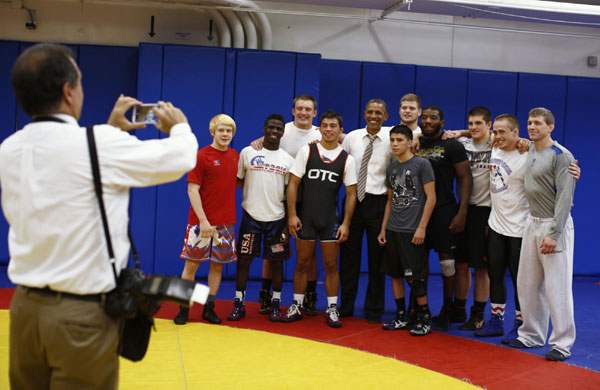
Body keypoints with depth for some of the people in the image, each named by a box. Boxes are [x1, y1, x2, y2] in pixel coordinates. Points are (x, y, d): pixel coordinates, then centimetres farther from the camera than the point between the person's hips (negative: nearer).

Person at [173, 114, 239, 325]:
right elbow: (192, 190, -12)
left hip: (225, 222, 5)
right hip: (201, 222, -5)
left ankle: (209, 308, 20)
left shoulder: (235, 156, 9)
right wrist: (203, 220, -18)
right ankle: (183, 309, 12)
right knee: (191, 264, 1)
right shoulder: (201, 156, -8)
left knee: (217, 265, 9)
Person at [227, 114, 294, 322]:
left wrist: (288, 224, 0)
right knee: (243, 258, 1)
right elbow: (238, 181, 10)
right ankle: (239, 303, 12)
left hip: (277, 218, 1)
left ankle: (276, 304, 17)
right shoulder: (248, 152, 3)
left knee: (277, 261, 5)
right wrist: (255, 188, -3)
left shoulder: (288, 160, 6)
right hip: (251, 215, -1)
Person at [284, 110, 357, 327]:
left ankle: (332, 309, 13)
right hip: (305, 218, 0)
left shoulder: (347, 159, 1)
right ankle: (297, 306, 19)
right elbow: (293, 183, -1)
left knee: (331, 265, 4)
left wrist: (346, 223, -3)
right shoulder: (307, 151, 0)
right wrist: (292, 215, -8)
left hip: (331, 220, 0)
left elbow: (351, 193, 3)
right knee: (302, 263, 7)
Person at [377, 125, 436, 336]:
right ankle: (401, 317, 21)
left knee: (414, 277, -6)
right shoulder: (391, 168, 13)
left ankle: (425, 319, 8)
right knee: (395, 274, 10)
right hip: (392, 230, 7)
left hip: (412, 231, -7)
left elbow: (431, 197, -9)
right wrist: (383, 229, 15)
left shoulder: (421, 164, -6)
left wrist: (422, 227, -14)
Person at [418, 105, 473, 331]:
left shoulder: (452, 146, -2)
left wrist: (462, 212, -13)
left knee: (447, 261, -1)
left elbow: (465, 178, -5)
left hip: (444, 211, -4)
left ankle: (446, 311, 10)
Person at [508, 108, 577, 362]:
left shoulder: (561, 156, -11)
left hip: (554, 225, -8)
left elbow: (565, 196, -17)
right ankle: (532, 335, 23)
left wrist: (554, 234, -22)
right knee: (527, 284, 11)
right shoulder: (529, 151, 11)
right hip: (532, 223, 8)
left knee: (557, 287, -6)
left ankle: (562, 343, 3)